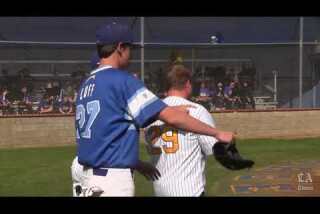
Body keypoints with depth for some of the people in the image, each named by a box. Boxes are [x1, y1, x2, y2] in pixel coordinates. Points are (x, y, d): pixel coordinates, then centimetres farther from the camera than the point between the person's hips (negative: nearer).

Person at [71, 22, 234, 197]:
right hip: (111, 181, -9)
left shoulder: (87, 84, 14)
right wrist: (217, 133, -6)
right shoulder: (122, 80, -11)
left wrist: (135, 163, 17)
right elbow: (171, 117, -14)